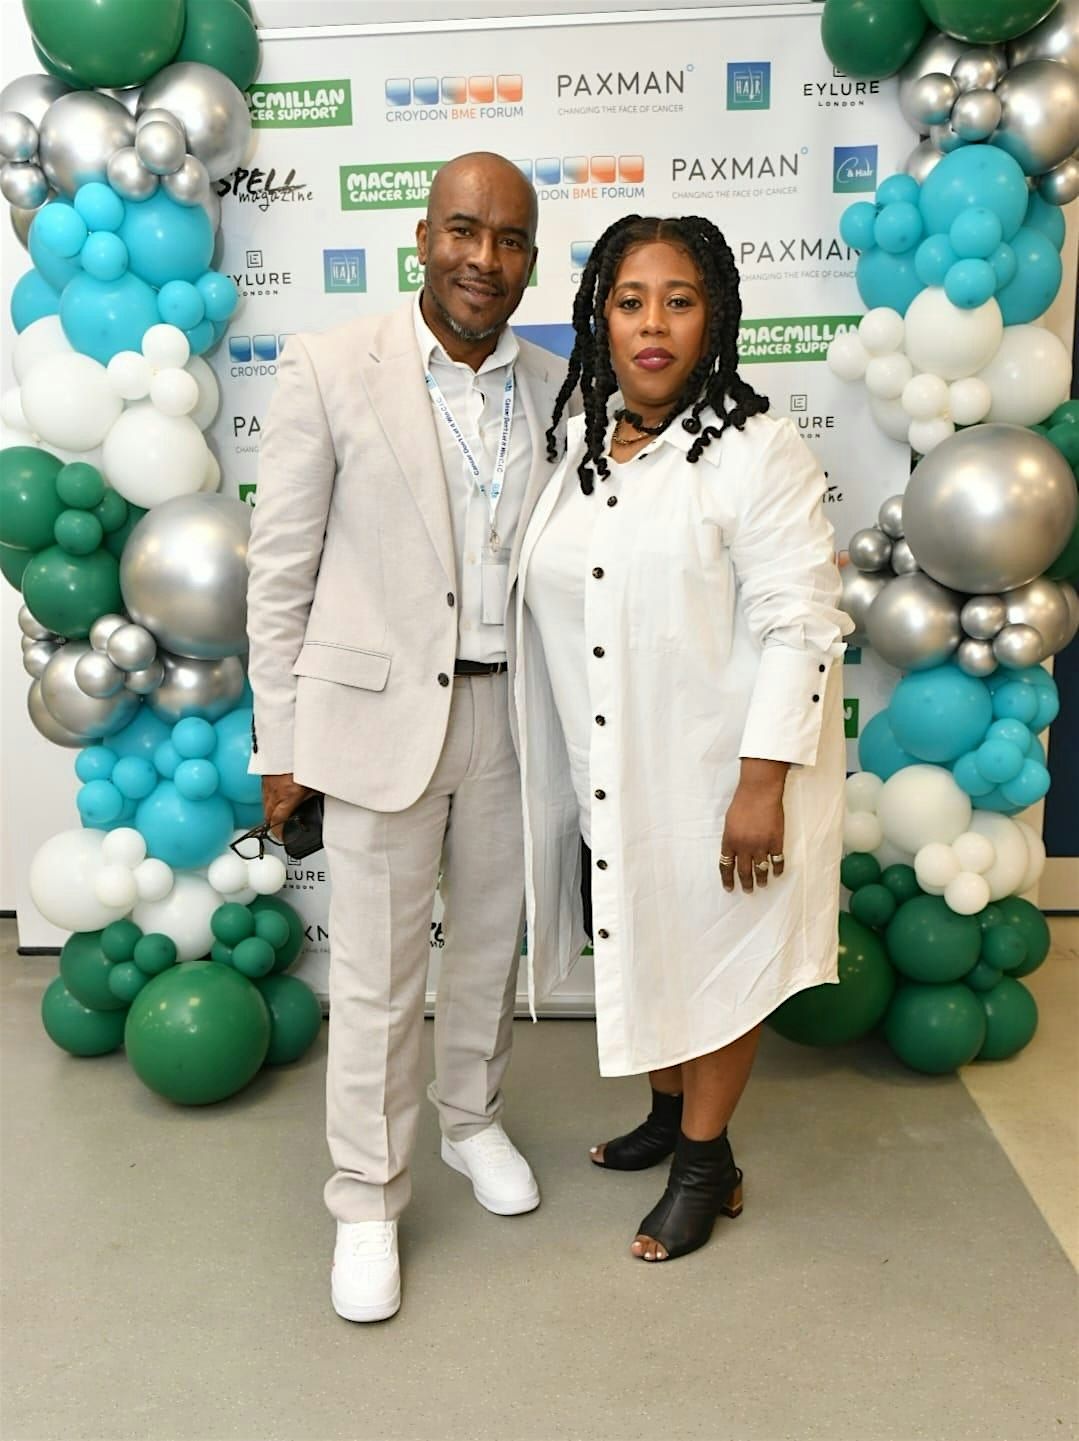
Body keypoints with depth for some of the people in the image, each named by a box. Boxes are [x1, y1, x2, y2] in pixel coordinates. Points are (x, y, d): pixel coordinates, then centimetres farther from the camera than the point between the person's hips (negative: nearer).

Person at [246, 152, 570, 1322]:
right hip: (380, 711, -4)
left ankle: (471, 1115, 43)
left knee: (490, 941, 19)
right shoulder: (329, 369, -8)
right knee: (375, 974, 5)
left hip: (511, 710, 4)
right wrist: (282, 742, -6)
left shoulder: (554, 390, 3)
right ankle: (366, 1201, 23)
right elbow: (280, 570, -6)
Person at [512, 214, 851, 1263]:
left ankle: (706, 1164, 31)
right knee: (642, 951, 19)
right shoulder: (580, 449, 5)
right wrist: (564, 770, 14)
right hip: (608, 778, 6)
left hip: (714, 774, -6)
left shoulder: (755, 451, -15)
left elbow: (800, 627, -18)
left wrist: (764, 786, -22)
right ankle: (670, 1111, 44)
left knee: (710, 960, 11)